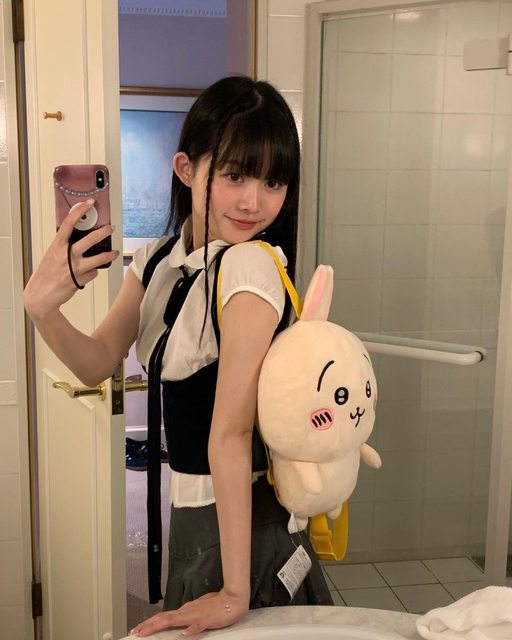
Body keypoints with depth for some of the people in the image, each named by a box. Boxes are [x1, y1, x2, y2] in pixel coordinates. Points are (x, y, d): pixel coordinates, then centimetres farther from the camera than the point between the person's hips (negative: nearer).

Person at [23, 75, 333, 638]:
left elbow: (230, 432, -29)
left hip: (242, 515, -7)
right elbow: (98, 363, 0)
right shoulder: (159, 258, -1)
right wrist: (42, 308, -19)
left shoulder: (250, 264, -25)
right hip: (191, 509, 7)